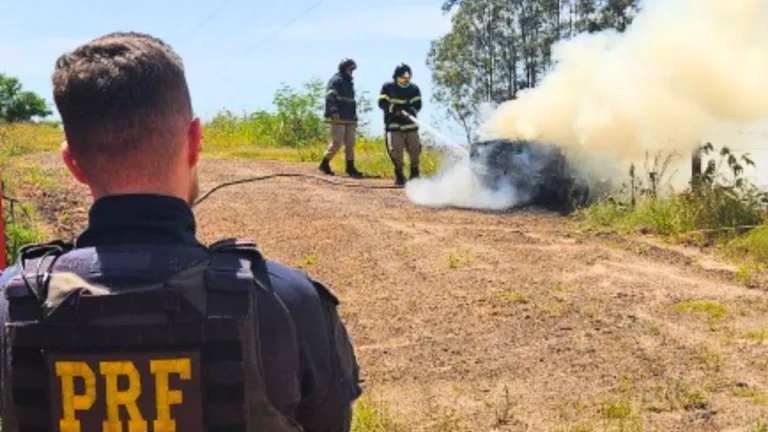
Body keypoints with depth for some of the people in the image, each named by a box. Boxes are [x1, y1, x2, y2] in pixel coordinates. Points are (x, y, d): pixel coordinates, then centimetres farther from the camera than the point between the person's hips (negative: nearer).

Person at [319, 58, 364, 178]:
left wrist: (354, 115, 21)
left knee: (350, 144, 6)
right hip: (338, 118, -9)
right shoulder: (335, 80, -6)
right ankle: (324, 164, 4)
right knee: (337, 142, -9)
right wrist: (333, 111, -26)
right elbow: (330, 96, -16)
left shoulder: (350, 82, 22)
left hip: (350, 118, 9)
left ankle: (350, 168, 9)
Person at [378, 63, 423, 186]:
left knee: (415, 148, -1)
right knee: (395, 149, -7)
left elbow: (417, 105, -3)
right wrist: (394, 109, -22)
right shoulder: (388, 87, -1)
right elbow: (382, 103, -6)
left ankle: (414, 173, 18)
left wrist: (411, 111, -25)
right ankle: (399, 175, 7)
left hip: (410, 124, 2)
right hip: (394, 124, -2)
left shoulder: (414, 88, 4)